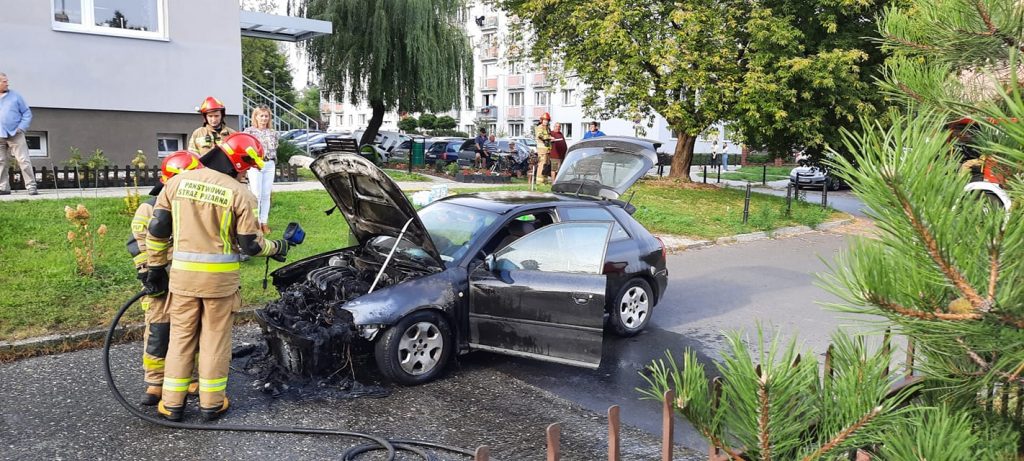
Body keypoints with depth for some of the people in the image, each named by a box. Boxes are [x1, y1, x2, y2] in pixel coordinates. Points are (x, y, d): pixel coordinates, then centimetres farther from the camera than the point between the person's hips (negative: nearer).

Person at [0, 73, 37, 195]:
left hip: (15, 135, -3)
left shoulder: (15, 96, 3)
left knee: (24, 160, -7)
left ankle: (31, 186, -6)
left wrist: (21, 128, -6)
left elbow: (27, 113, 5)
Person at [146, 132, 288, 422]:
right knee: (215, 338, 10)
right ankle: (211, 404, 19)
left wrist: (156, 267, 13)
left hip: (183, 274, 3)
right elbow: (250, 244, -7)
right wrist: (277, 248, 12)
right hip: (220, 278, -3)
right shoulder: (239, 194, -9)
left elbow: (157, 229, 3)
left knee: (181, 337, 14)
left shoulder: (178, 182, 1)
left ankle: (172, 404, 20)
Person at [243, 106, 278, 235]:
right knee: (256, 194, -5)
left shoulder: (272, 132, 11)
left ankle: (264, 222, 12)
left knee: (266, 195, 5)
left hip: (269, 165, 3)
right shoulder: (249, 131, 1)